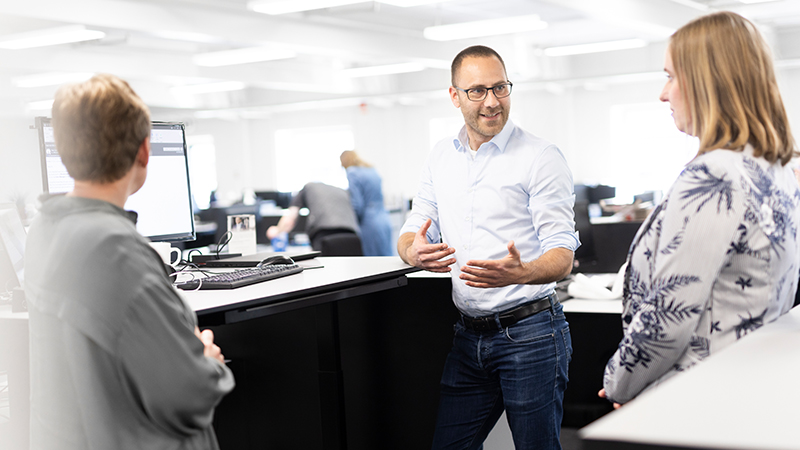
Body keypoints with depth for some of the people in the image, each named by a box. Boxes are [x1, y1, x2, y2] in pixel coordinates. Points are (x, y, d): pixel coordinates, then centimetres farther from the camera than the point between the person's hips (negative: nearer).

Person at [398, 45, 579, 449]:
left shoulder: (541, 158, -7)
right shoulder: (440, 158, 10)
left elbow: (562, 255, -12)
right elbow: (411, 232, 13)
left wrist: (520, 273, -35)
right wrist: (415, 252, -13)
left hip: (529, 334, -5)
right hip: (469, 335, 5)